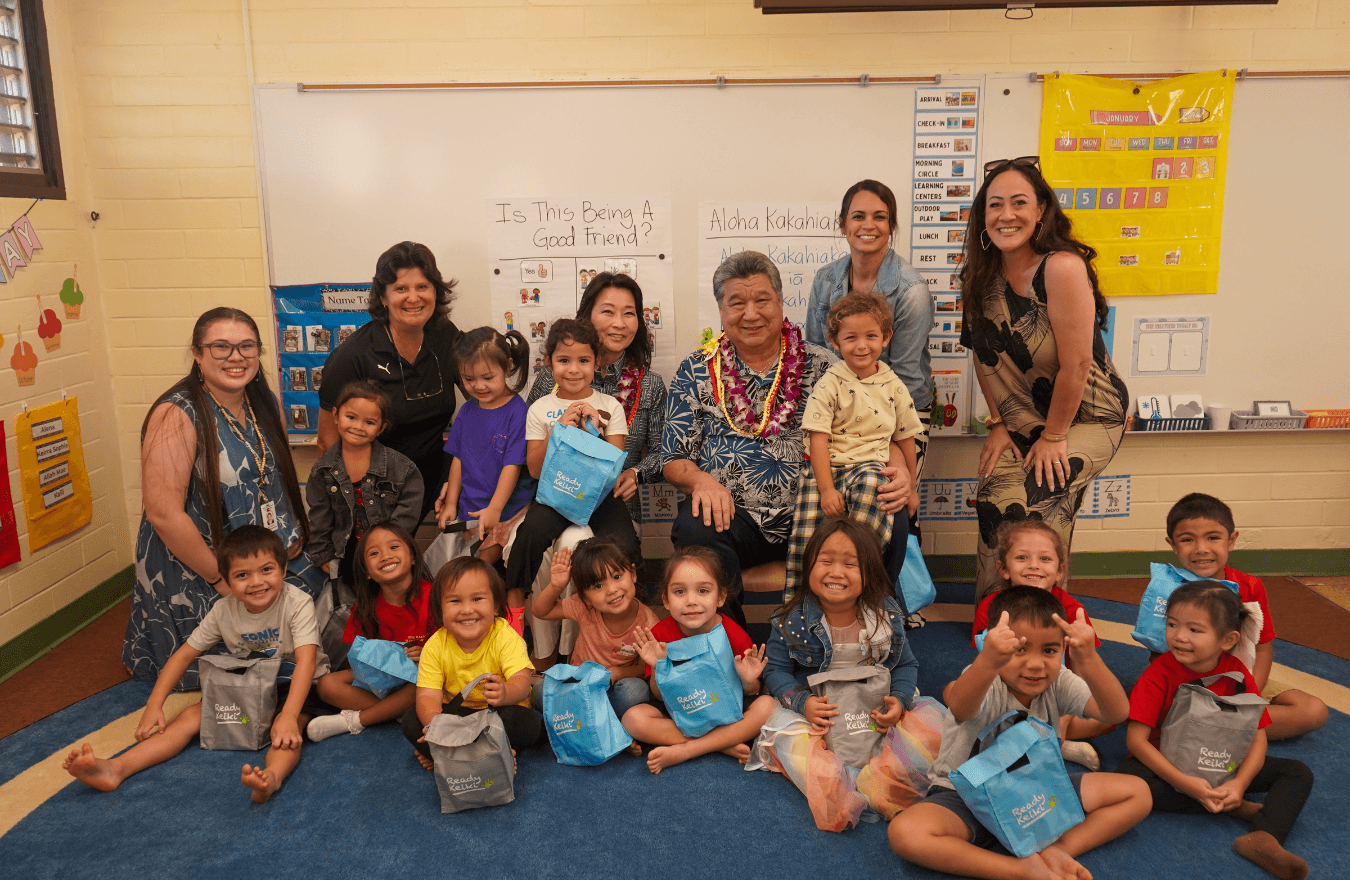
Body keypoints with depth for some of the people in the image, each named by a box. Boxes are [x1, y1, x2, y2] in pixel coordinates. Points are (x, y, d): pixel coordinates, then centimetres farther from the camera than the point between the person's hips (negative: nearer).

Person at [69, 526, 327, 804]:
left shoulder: (297, 603, -22)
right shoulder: (224, 610, -7)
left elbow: (306, 660, -33)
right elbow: (184, 655, 2)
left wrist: (288, 716, -45)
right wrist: (153, 706, -8)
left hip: (292, 686, -5)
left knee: (286, 734, -36)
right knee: (191, 716, -15)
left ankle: (272, 777, -64)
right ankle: (116, 768, -25)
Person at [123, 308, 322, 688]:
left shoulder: (264, 404, 4)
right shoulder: (177, 416, -19)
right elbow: (163, 513, -23)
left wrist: (295, 534, 4)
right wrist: (222, 579, -18)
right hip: (193, 578, -6)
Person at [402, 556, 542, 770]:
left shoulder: (505, 638, -20)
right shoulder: (435, 646, -12)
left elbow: (521, 681, -33)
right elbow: (428, 696, -18)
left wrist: (505, 693, -59)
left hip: (498, 713, -2)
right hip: (456, 714, 3)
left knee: (524, 723, -32)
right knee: (412, 720, -19)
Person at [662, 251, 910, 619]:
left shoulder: (820, 366, 9)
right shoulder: (696, 373, 8)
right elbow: (674, 459, 7)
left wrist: (896, 473, -14)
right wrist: (702, 481, -17)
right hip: (732, 517, 0)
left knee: (889, 524, -26)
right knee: (694, 529, -34)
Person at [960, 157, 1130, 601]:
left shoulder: (1062, 268, -24)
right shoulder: (981, 274, -4)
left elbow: (1076, 364, -23)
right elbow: (985, 356, 3)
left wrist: (1052, 437, -14)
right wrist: (999, 424, -1)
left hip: (1086, 417, -5)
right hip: (1022, 418, 5)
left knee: (1031, 508, -17)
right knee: (993, 498, -10)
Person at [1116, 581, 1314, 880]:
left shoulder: (1237, 673, -8)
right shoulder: (1159, 673, -18)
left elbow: (1257, 737, -8)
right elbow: (1136, 739, -21)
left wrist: (1239, 783, -25)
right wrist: (1185, 784, -29)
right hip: (1167, 763, -3)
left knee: (1299, 774, -9)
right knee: (1126, 778, -34)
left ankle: (1263, 838, -31)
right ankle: (1231, 808, -21)